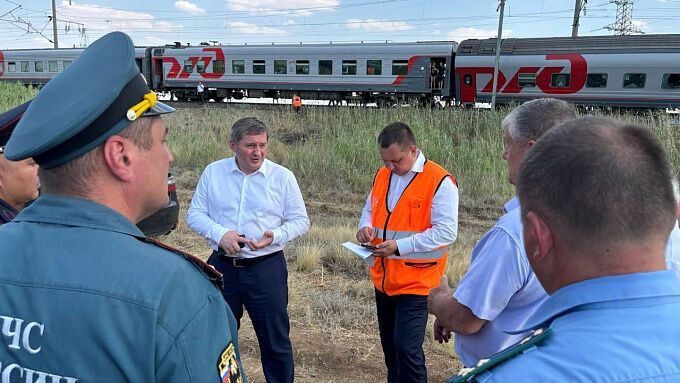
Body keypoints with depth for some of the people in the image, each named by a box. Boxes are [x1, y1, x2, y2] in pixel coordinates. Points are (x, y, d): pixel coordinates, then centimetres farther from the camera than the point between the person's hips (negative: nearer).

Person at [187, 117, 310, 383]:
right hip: (222, 266, 2)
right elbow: (195, 214, 2)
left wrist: (275, 236, -20)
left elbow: (300, 220, 0)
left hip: (267, 268, -2)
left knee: (275, 340, 10)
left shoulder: (283, 176, -5)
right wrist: (220, 233, -17)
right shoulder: (213, 172, 0)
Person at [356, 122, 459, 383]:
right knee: (389, 345, 18)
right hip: (383, 278, 7)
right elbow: (369, 209, 19)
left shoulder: (440, 181, -14)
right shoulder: (382, 175, 6)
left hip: (415, 281, -7)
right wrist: (366, 226, -4)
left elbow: (446, 232, -18)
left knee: (407, 349, -7)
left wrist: (400, 246, -23)